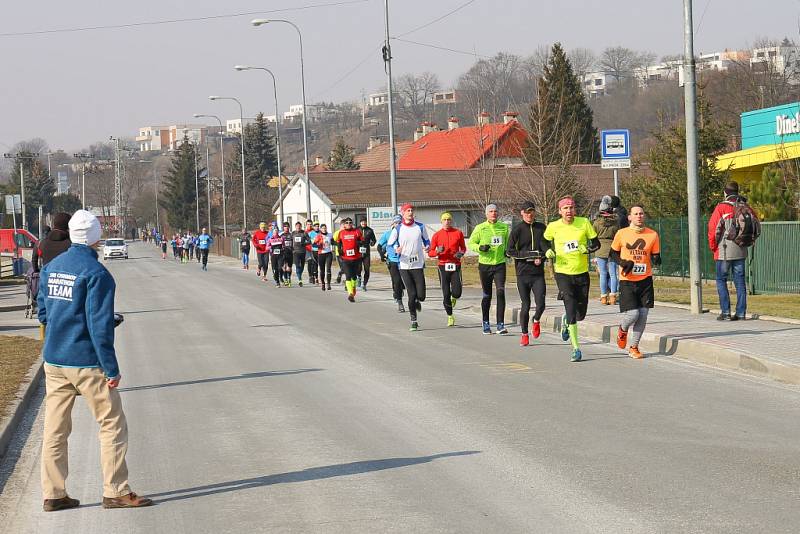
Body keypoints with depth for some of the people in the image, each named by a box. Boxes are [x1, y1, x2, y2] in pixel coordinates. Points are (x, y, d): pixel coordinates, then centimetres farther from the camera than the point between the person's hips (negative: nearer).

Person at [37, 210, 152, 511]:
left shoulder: (51, 268, 7)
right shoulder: (95, 273, -14)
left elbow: (43, 313, 13)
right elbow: (100, 325, -17)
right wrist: (111, 369, -14)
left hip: (53, 360, 7)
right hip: (86, 362, -7)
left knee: (55, 429, 10)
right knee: (113, 425, 3)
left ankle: (53, 494, 12)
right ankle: (115, 492, 3)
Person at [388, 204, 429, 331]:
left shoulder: (420, 227, 4)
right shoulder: (397, 229, -1)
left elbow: (426, 240, 18)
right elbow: (389, 244, 4)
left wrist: (427, 247, -5)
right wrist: (396, 249, -17)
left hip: (418, 265, 1)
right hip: (404, 266, -1)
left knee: (421, 295, -4)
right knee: (412, 294, -6)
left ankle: (417, 302, 34)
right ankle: (413, 322, 7)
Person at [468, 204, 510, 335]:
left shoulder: (504, 227, 7)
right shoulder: (480, 228, -1)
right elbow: (471, 243, 3)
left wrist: (507, 252, 3)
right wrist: (480, 247, -16)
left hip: (500, 264, 1)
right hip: (485, 265, -1)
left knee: (501, 292, -12)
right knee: (487, 295, 8)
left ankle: (501, 325, -12)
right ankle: (486, 323, 22)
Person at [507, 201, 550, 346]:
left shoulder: (541, 228, 8)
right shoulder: (517, 229, -2)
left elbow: (547, 247, 7)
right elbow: (509, 250, -6)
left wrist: (541, 258, -14)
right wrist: (528, 255, -16)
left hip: (538, 274, 2)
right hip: (522, 273, -2)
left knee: (540, 304, -8)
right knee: (525, 305, 3)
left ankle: (536, 320, 25)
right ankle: (524, 334, 20)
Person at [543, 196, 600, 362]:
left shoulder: (584, 223, -4)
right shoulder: (553, 227, -4)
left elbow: (596, 243, 3)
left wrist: (587, 249, -17)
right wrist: (549, 252, -6)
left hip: (582, 273, 2)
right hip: (563, 273, -2)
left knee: (580, 314, 9)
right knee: (571, 308, -14)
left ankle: (566, 320, 45)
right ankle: (576, 348, -8)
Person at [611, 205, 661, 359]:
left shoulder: (653, 235, 2)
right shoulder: (621, 234, -3)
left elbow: (655, 257, 10)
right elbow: (613, 252, 10)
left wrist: (656, 260, -14)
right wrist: (622, 262, -9)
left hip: (645, 280, 2)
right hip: (627, 280, -2)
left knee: (643, 315, 0)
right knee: (632, 314, -11)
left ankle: (633, 346, 17)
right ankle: (623, 329, 24)